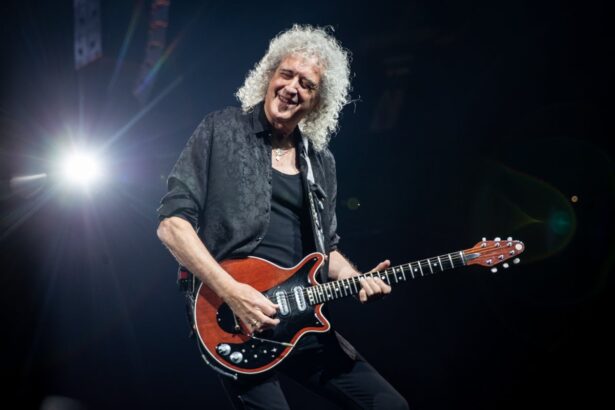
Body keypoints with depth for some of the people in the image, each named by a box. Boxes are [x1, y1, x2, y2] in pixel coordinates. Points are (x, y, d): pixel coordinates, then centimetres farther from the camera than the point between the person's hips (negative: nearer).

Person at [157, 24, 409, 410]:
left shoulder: (321, 163, 14)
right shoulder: (221, 131, -1)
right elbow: (172, 222, -8)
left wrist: (357, 279, 0)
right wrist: (231, 291, -17)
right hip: (233, 316, -5)